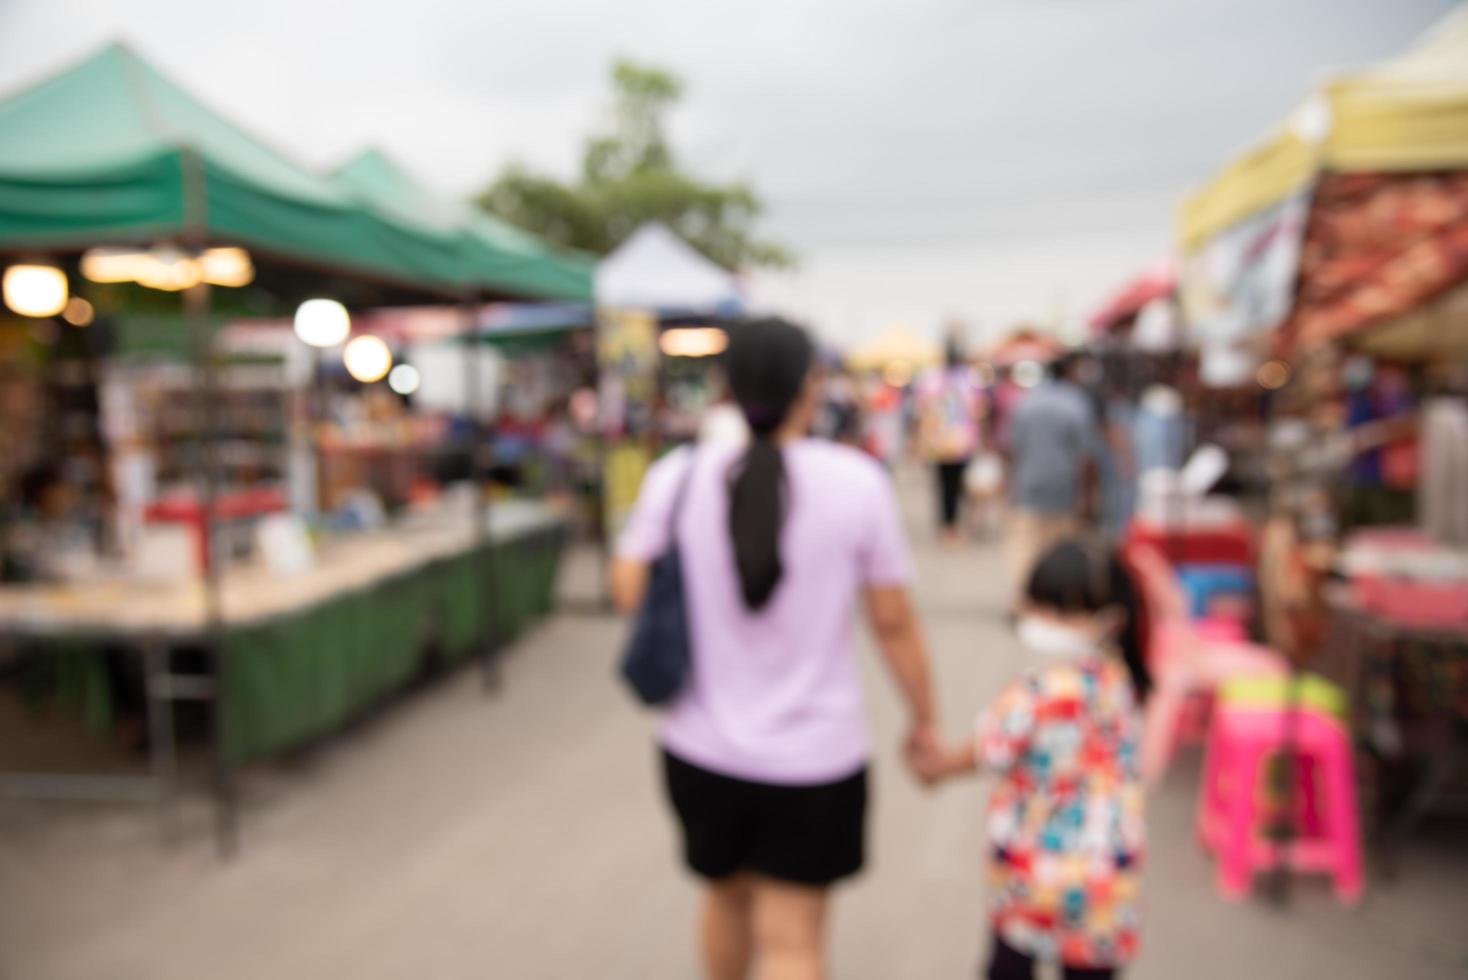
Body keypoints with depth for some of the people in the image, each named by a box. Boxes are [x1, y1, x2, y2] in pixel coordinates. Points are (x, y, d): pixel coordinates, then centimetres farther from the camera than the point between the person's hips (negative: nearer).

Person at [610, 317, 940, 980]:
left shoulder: (677, 477, -8)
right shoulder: (857, 481, -13)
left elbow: (628, 592, -6)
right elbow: (893, 622, -8)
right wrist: (923, 717, 6)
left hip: (701, 750, 3)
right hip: (814, 758, -3)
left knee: (726, 894, 27)